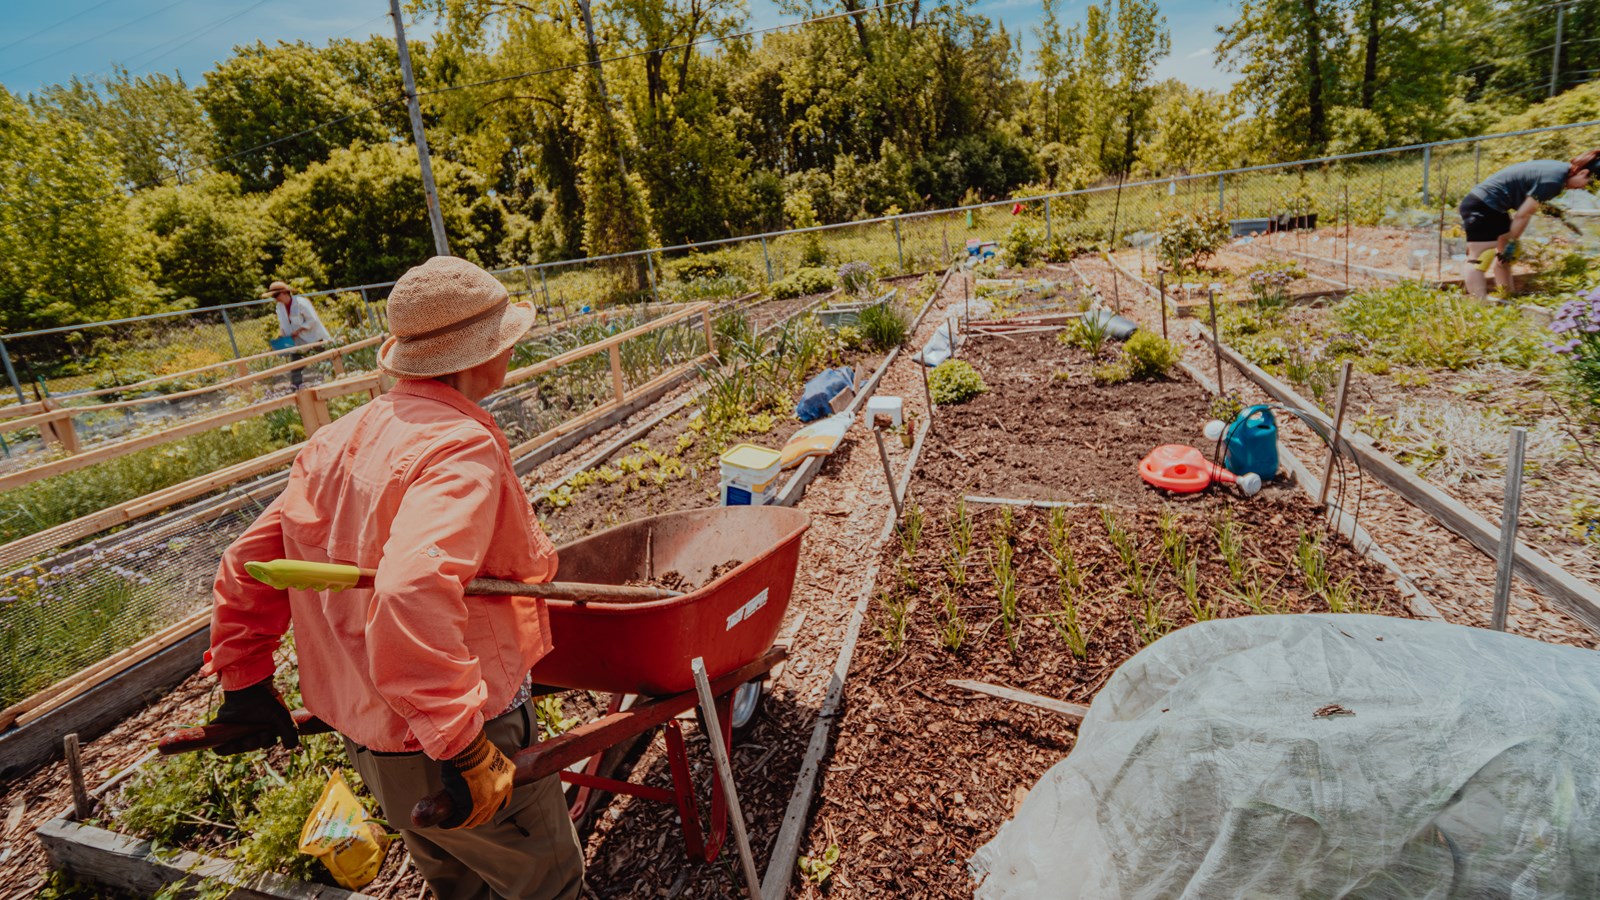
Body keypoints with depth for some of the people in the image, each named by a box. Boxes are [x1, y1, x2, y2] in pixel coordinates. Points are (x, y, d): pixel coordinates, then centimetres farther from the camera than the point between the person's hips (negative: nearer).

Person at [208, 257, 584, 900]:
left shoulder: (341, 439, 2)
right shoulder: (463, 449, -26)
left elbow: (249, 563, 8)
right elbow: (413, 591, -41)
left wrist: (244, 682, 19)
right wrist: (464, 750, -34)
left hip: (363, 730, 8)